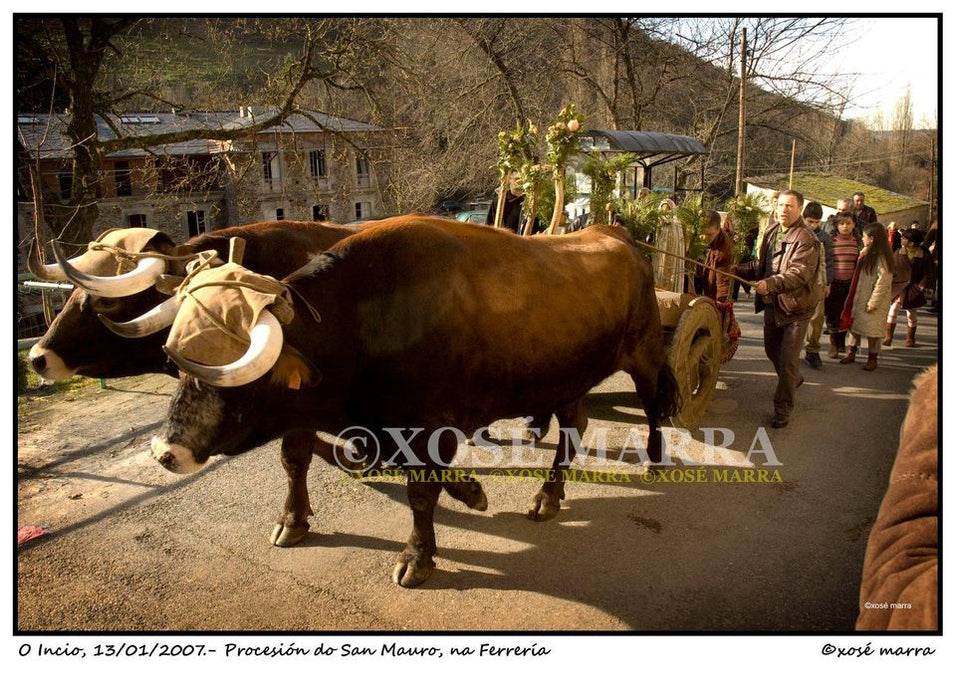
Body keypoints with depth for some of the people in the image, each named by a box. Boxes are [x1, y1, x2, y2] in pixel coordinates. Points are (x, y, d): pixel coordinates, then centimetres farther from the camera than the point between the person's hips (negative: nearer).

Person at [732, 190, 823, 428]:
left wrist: (770, 283, -45)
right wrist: (738, 269, 0)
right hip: (772, 304, 8)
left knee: (788, 359, -6)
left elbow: (799, 274, -31)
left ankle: (783, 407, 6)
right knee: (772, 350, 23)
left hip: (796, 307, -8)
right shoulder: (772, 232, 7)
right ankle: (793, 379, 51)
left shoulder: (805, 239, -19)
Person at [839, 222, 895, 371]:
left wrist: (873, 302, -21)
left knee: (872, 330, 2)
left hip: (872, 300, -8)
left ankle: (873, 358, 14)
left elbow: (883, 281, -20)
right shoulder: (865, 253, 10)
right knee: (854, 325, 11)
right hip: (859, 298, 8)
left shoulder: (881, 257, -16)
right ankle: (851, 353, 22)